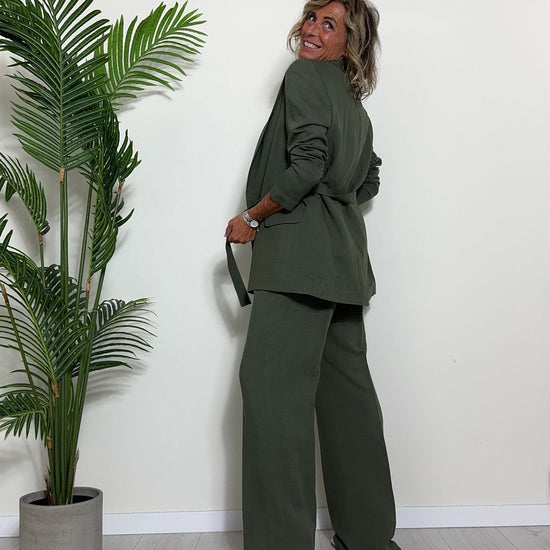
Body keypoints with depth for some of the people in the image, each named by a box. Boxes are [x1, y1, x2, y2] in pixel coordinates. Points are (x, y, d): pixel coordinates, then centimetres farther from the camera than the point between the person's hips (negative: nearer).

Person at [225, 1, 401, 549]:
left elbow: (305, 166, -16)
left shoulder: (305, 76, -3)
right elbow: (369, 181, 28)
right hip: (344, 257, 10)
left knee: (271, 381, -10)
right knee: (345, 386, 11)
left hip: (299, 254, -9)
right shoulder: (352, 103, 23)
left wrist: (252, 217, -7)